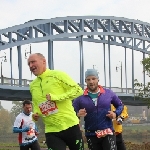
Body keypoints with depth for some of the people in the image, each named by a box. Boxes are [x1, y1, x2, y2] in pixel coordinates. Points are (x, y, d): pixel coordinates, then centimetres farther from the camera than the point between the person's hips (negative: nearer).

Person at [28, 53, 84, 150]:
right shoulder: (33, 86, 13)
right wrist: (36, 114, 3)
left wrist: (57, 97, -18)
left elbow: (78, 90, -9)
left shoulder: (58, 75, -4)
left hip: (70, 126, -4)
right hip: (51, 131, 4)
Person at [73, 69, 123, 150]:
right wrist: (77, 114, -25)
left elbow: (120, 105, 15)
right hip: (91, 135, 1)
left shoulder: (108, 93, 2)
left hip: (108, 133, -1)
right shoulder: (80, 98, -3)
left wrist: (115, 113, -5)